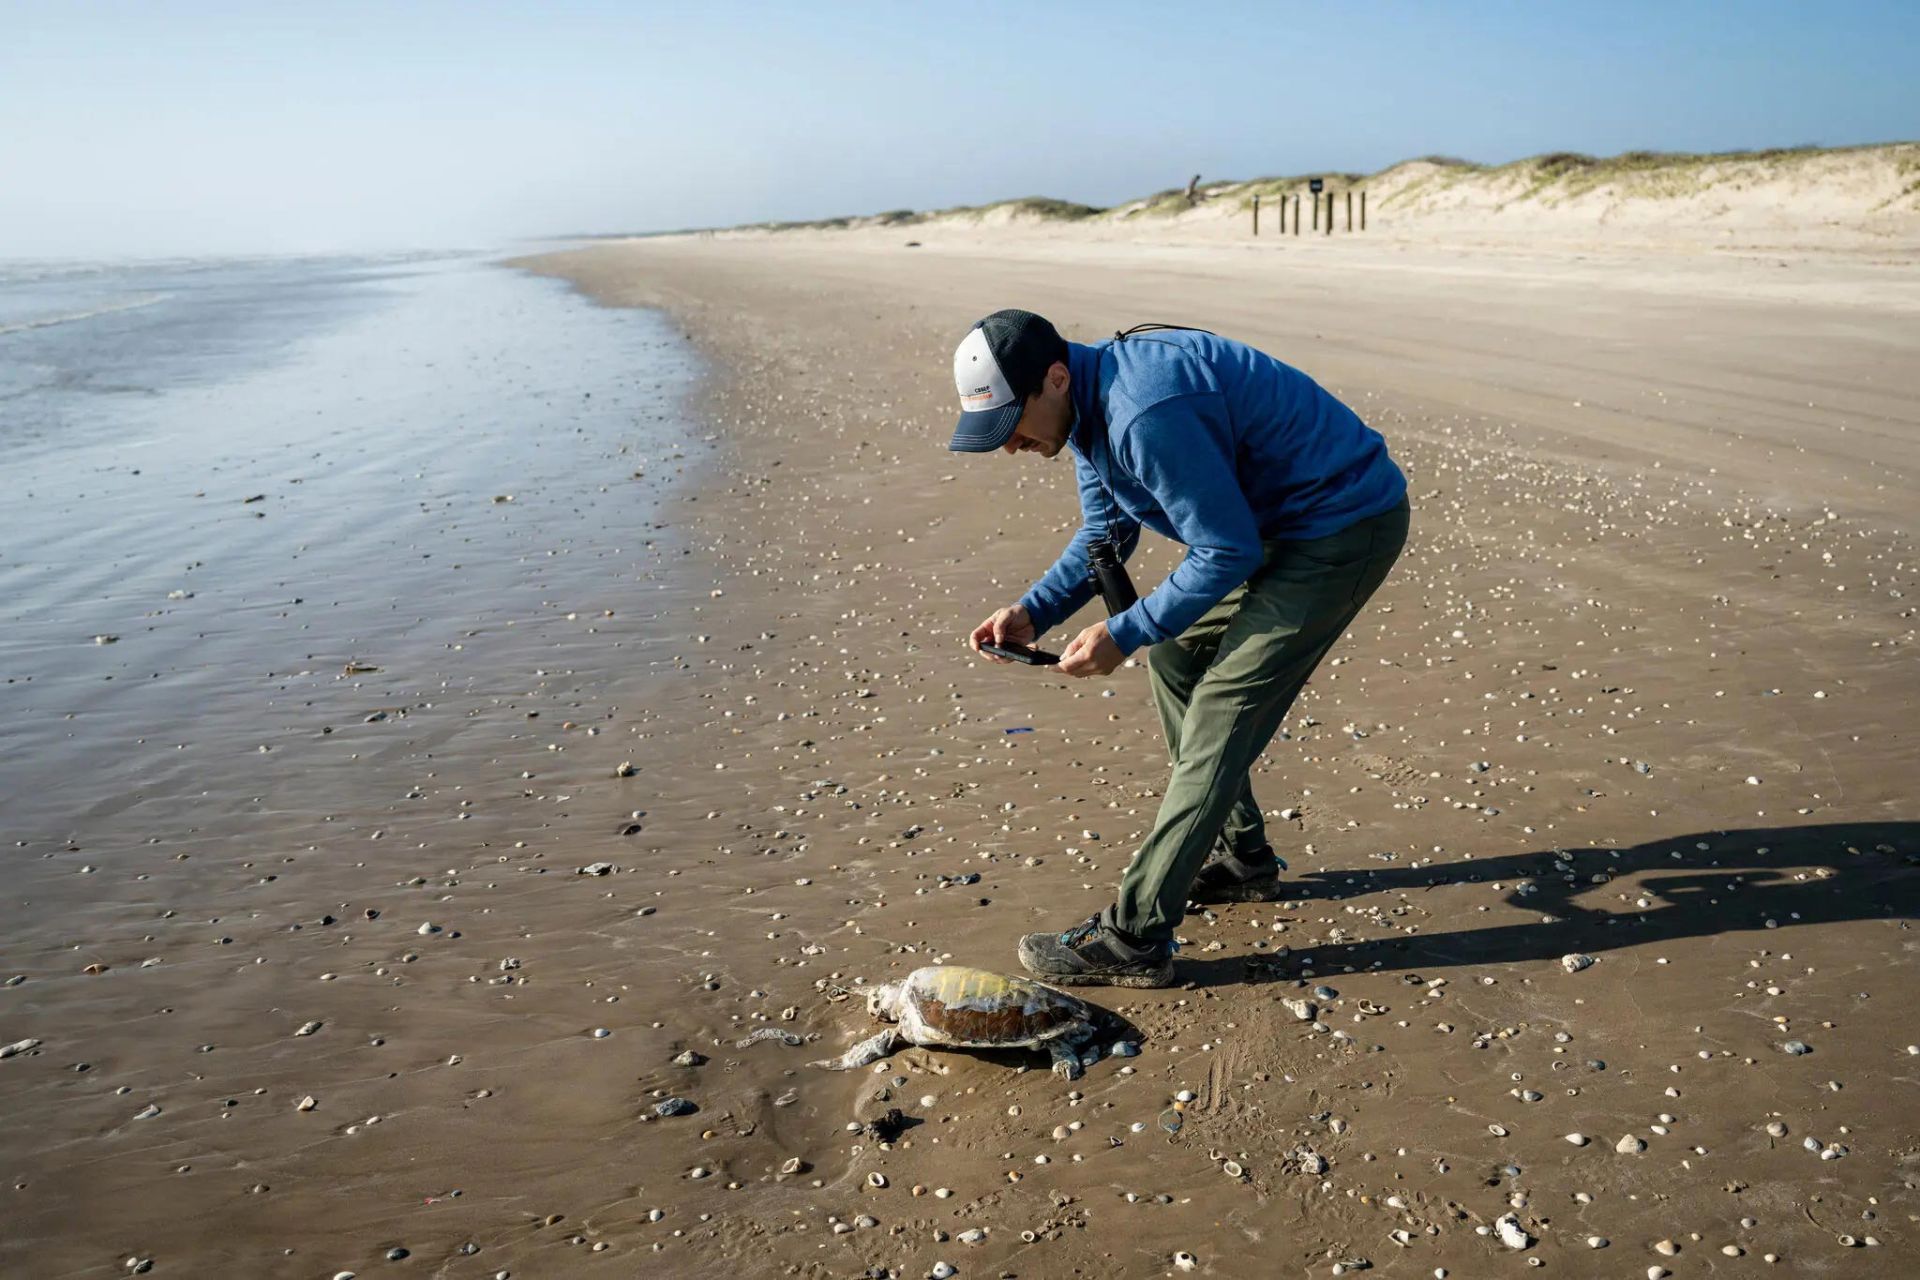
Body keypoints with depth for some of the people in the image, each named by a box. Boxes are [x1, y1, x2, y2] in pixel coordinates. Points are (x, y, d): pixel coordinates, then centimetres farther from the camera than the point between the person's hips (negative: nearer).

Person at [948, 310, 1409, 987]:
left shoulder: (1149, 415, -31)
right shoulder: (1089, 399, 2)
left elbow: (1228, 553, -24)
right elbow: (1105, 534, 13)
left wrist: (1124, 633, -18)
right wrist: (1031, 613, -1)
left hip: (1346, 529, -10)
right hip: (1280, 523, 10)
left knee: (1221, 709, -12)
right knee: (1176, 659, 12)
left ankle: (1132, 938, -7)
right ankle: (1240, 860, 26)